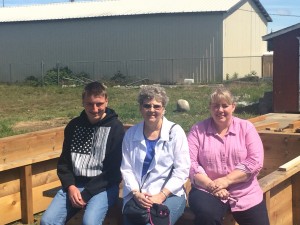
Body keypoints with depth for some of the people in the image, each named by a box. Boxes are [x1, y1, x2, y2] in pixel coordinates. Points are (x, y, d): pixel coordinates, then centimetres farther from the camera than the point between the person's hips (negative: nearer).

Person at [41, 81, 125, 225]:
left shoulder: (115, 128, -6)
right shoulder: (74, 125, 8)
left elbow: (114, 170, -8)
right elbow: (64, 162, 12)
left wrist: (86, 194, -13)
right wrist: (70, 186, -7)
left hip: (103, 187, -4)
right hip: (74, 184, 4)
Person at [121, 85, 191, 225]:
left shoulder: (175, 132, -1)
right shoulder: (131, 134, 8)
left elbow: (181, 170, -5)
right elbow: (126, 169, 6)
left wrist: (161, 195, -14)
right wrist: (136, 193, -11)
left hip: (169, 194, -2)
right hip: (137, 195, 2)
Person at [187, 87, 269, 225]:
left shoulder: (246, 127, 4)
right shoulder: (198, 130, 3)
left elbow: (255, 161, -6)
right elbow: (189, 163, -5)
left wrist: (226, 180, -15)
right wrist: (211, 185, -17)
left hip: (245, 193, 2)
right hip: (208, 191, -2)